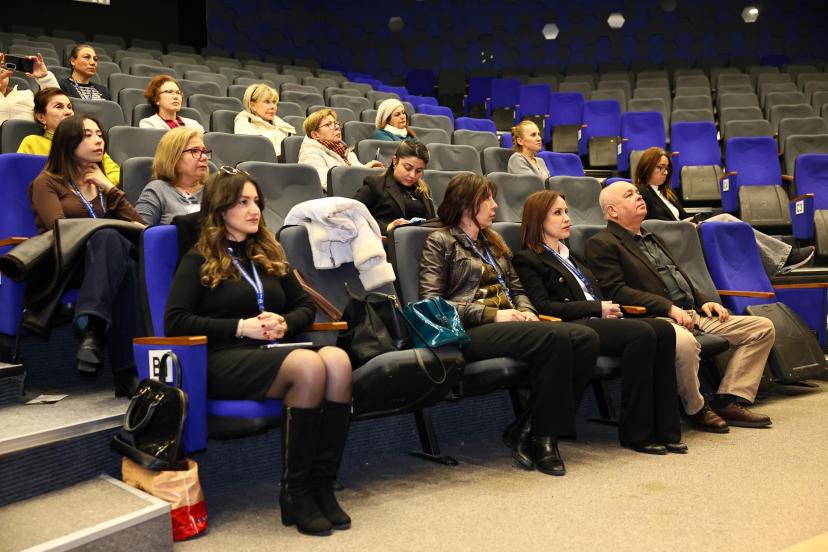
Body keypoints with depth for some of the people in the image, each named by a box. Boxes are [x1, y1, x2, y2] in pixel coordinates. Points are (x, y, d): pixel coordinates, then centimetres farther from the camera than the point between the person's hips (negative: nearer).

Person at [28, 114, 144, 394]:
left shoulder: (102, 183, 30)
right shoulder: (47, 182, 14)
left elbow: (137, 224, 17)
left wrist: (109, 189, 9)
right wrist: (115, 233, -14)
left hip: (102, 256, 4)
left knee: (125, 267, -35)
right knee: (109, 237, -38)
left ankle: (92, 328, -49)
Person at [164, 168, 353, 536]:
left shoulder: (269, 254, 23)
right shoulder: (200, 259, 7)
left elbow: (305, 306, 24)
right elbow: (175, 322, -4)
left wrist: (285, 324, 0)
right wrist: (241, 327, -11)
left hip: (272, 353, 5)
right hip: (225, 360, -5)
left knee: (338, 360, -30)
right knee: (310, 366, -35)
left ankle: (322, 484, -23)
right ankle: (294, 492, -23)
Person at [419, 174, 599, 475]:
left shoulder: (493, 240, 26)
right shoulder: (440, 242, 4)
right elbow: (432, 303, -7)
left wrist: (526, 312, 3)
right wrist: (492, 314, -14)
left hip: (508, 324, 7)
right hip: (471, 331, -7)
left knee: (586, 338, -20)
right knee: (556, 337, -31)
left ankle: (526, 429, -18)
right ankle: (540, 436, -19)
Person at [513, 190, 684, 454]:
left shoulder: (571, 256, 31)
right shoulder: (526, 259, 4)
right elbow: (544, 307, -9)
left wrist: (609, 309, 4)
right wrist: (598, 308, -10)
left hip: (597, 322, 8)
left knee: (663, 329, -19)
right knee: (642, 334, -29)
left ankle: (665, 428, -20)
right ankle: (635, 433, -22)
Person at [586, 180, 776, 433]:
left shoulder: (650, 238, 27)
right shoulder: (601, 244, -1)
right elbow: (616, 291, -13)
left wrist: (703, 301, 11)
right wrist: (669, 307, -19)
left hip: (693, 314, 9)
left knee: (762, 327, 1)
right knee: (684, 342, -41)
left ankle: (727, 401, -4)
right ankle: (696, 409, -14)